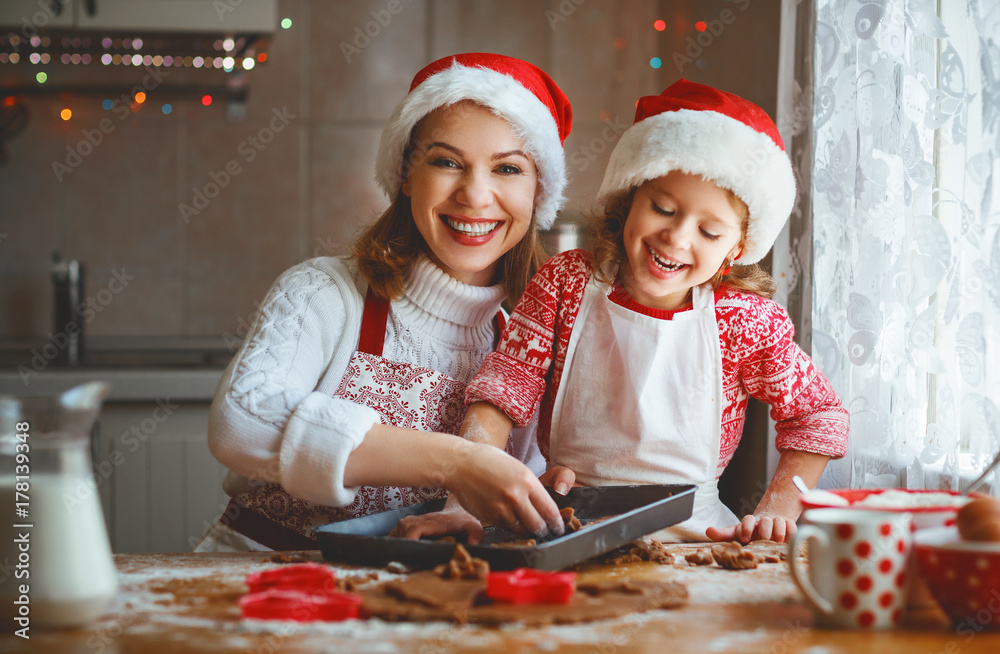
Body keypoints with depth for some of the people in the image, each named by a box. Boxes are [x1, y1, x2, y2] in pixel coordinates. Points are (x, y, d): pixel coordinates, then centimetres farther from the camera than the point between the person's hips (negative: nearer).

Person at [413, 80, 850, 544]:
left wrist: (775, 512, -7)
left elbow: (820, 417, 6)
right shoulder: (566, 283, -3)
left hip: (691, 534, 4)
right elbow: (500, 393, -8)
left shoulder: (747, 321, -5)